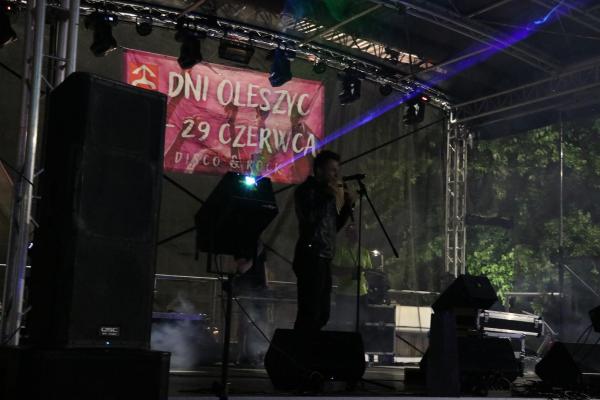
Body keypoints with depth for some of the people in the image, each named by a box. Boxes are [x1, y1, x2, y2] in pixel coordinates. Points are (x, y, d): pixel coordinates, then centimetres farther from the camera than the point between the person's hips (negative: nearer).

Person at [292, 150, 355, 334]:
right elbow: (308, 218, -17)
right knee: (309, 313, -15)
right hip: (310, 257, -9)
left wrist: (347, 205, 11)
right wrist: (328, 197, -10)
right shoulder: (306, 189, -2)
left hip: (324, 258, 9)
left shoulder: (325, 193, 22)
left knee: (322, 314, 7)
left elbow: (334, 226, 24)